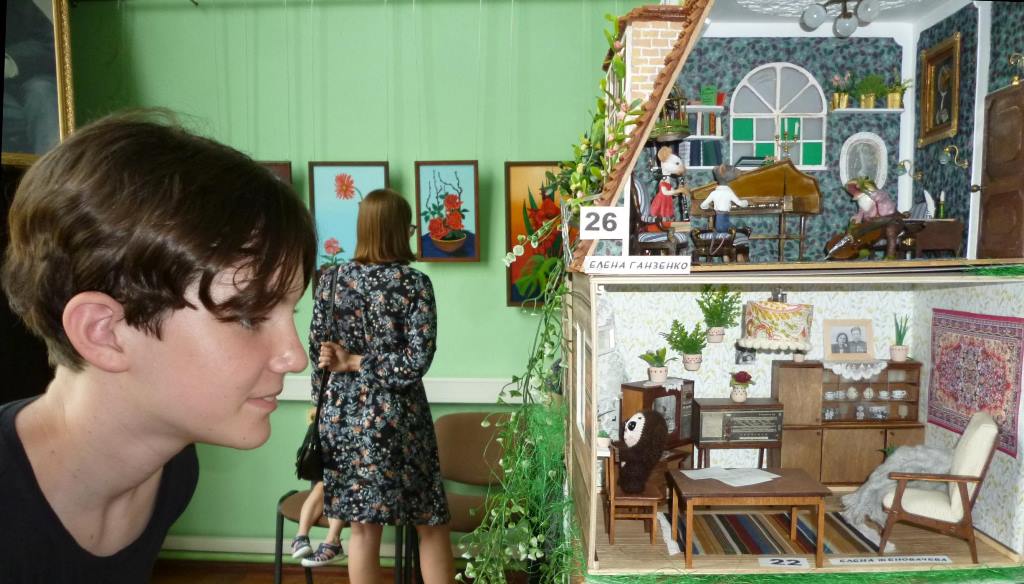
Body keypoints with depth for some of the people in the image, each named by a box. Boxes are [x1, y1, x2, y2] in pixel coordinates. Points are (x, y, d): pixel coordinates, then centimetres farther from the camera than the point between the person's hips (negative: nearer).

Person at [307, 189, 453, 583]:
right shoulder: (415, 283, -10)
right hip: (394, 416, -4)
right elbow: (417, 361, -16)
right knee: (431, 525, 13)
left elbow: (317, 351, 3)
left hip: (343, 414, 4)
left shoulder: (331, 279, 0)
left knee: (364, 528, 14)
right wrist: (355, 362, -9)